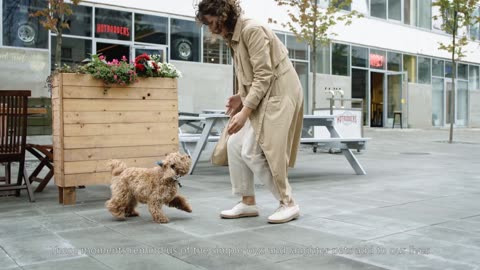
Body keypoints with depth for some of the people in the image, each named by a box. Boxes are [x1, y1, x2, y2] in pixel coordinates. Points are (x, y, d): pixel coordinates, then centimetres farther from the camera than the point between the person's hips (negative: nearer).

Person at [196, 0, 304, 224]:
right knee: (235, 145, 3)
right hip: (261, 96, 9)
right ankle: (248, 202, 11)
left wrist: (244, 112, -25)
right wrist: (241, 97, 2)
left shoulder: (251, 30, -17)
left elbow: (264, 75, -22)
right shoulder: (234, 36, 12)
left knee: (252, 152, -12)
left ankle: (288, 204, 1)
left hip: (278, 94, -9)